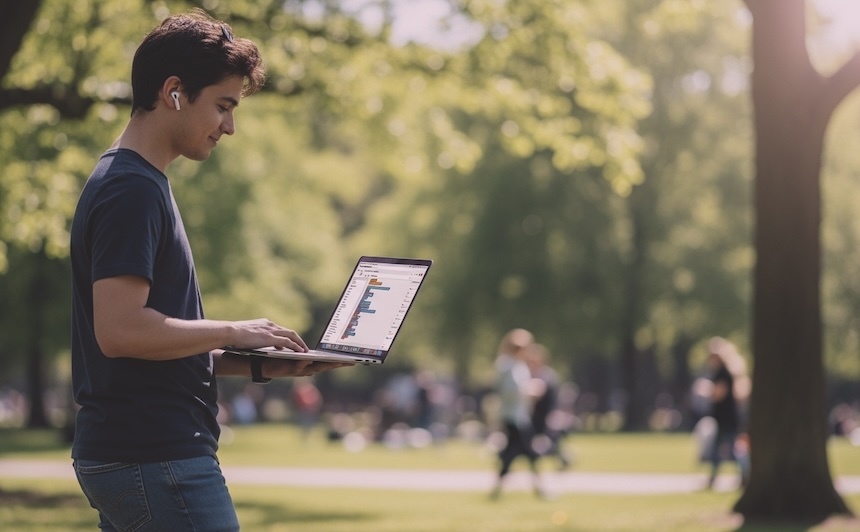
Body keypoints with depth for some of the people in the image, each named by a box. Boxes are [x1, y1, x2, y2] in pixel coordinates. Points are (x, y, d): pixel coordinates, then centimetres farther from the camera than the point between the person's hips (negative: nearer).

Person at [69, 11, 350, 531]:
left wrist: (259, 364, 12)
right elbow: (119, 329, -24)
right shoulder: (132, 190, -13)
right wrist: (233, 332, -13)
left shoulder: (135, 183, 19)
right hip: (156, 460, -10)